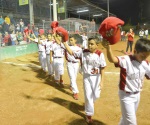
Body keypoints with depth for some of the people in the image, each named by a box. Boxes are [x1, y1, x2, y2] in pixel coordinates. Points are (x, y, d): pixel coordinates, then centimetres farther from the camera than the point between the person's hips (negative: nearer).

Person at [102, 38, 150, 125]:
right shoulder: (126, 60, -24)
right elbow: (112, 59, -42)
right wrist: (108, 48, -61)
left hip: (137, 94, 7)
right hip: (126, 95, -6)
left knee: (127, 118, 26)